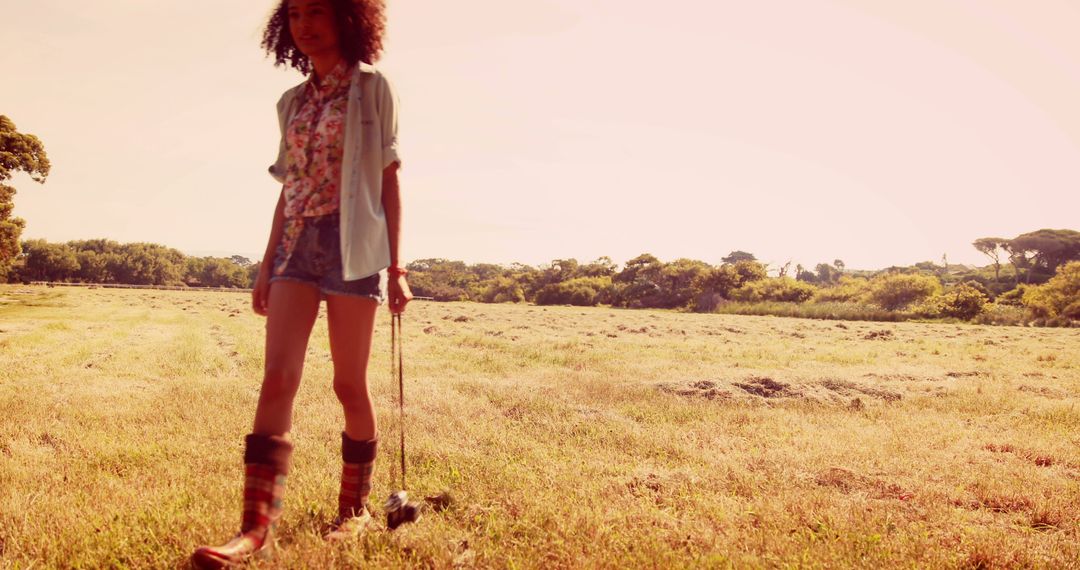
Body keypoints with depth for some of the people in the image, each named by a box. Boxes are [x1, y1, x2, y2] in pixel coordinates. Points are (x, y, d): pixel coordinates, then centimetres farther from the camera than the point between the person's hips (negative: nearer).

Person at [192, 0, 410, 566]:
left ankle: (354, 507, 19)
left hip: (351, 245, -4)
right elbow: (289, 188, 17)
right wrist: (267, 263, 12)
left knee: (349, 384, 1)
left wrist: (396, 266, -7)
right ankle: (257, 524, -9)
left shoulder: (371, 88, 3)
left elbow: (389, 180, -1)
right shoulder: (292, 102, 16)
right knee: (277, 377, -8)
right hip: (297, 245, 4)